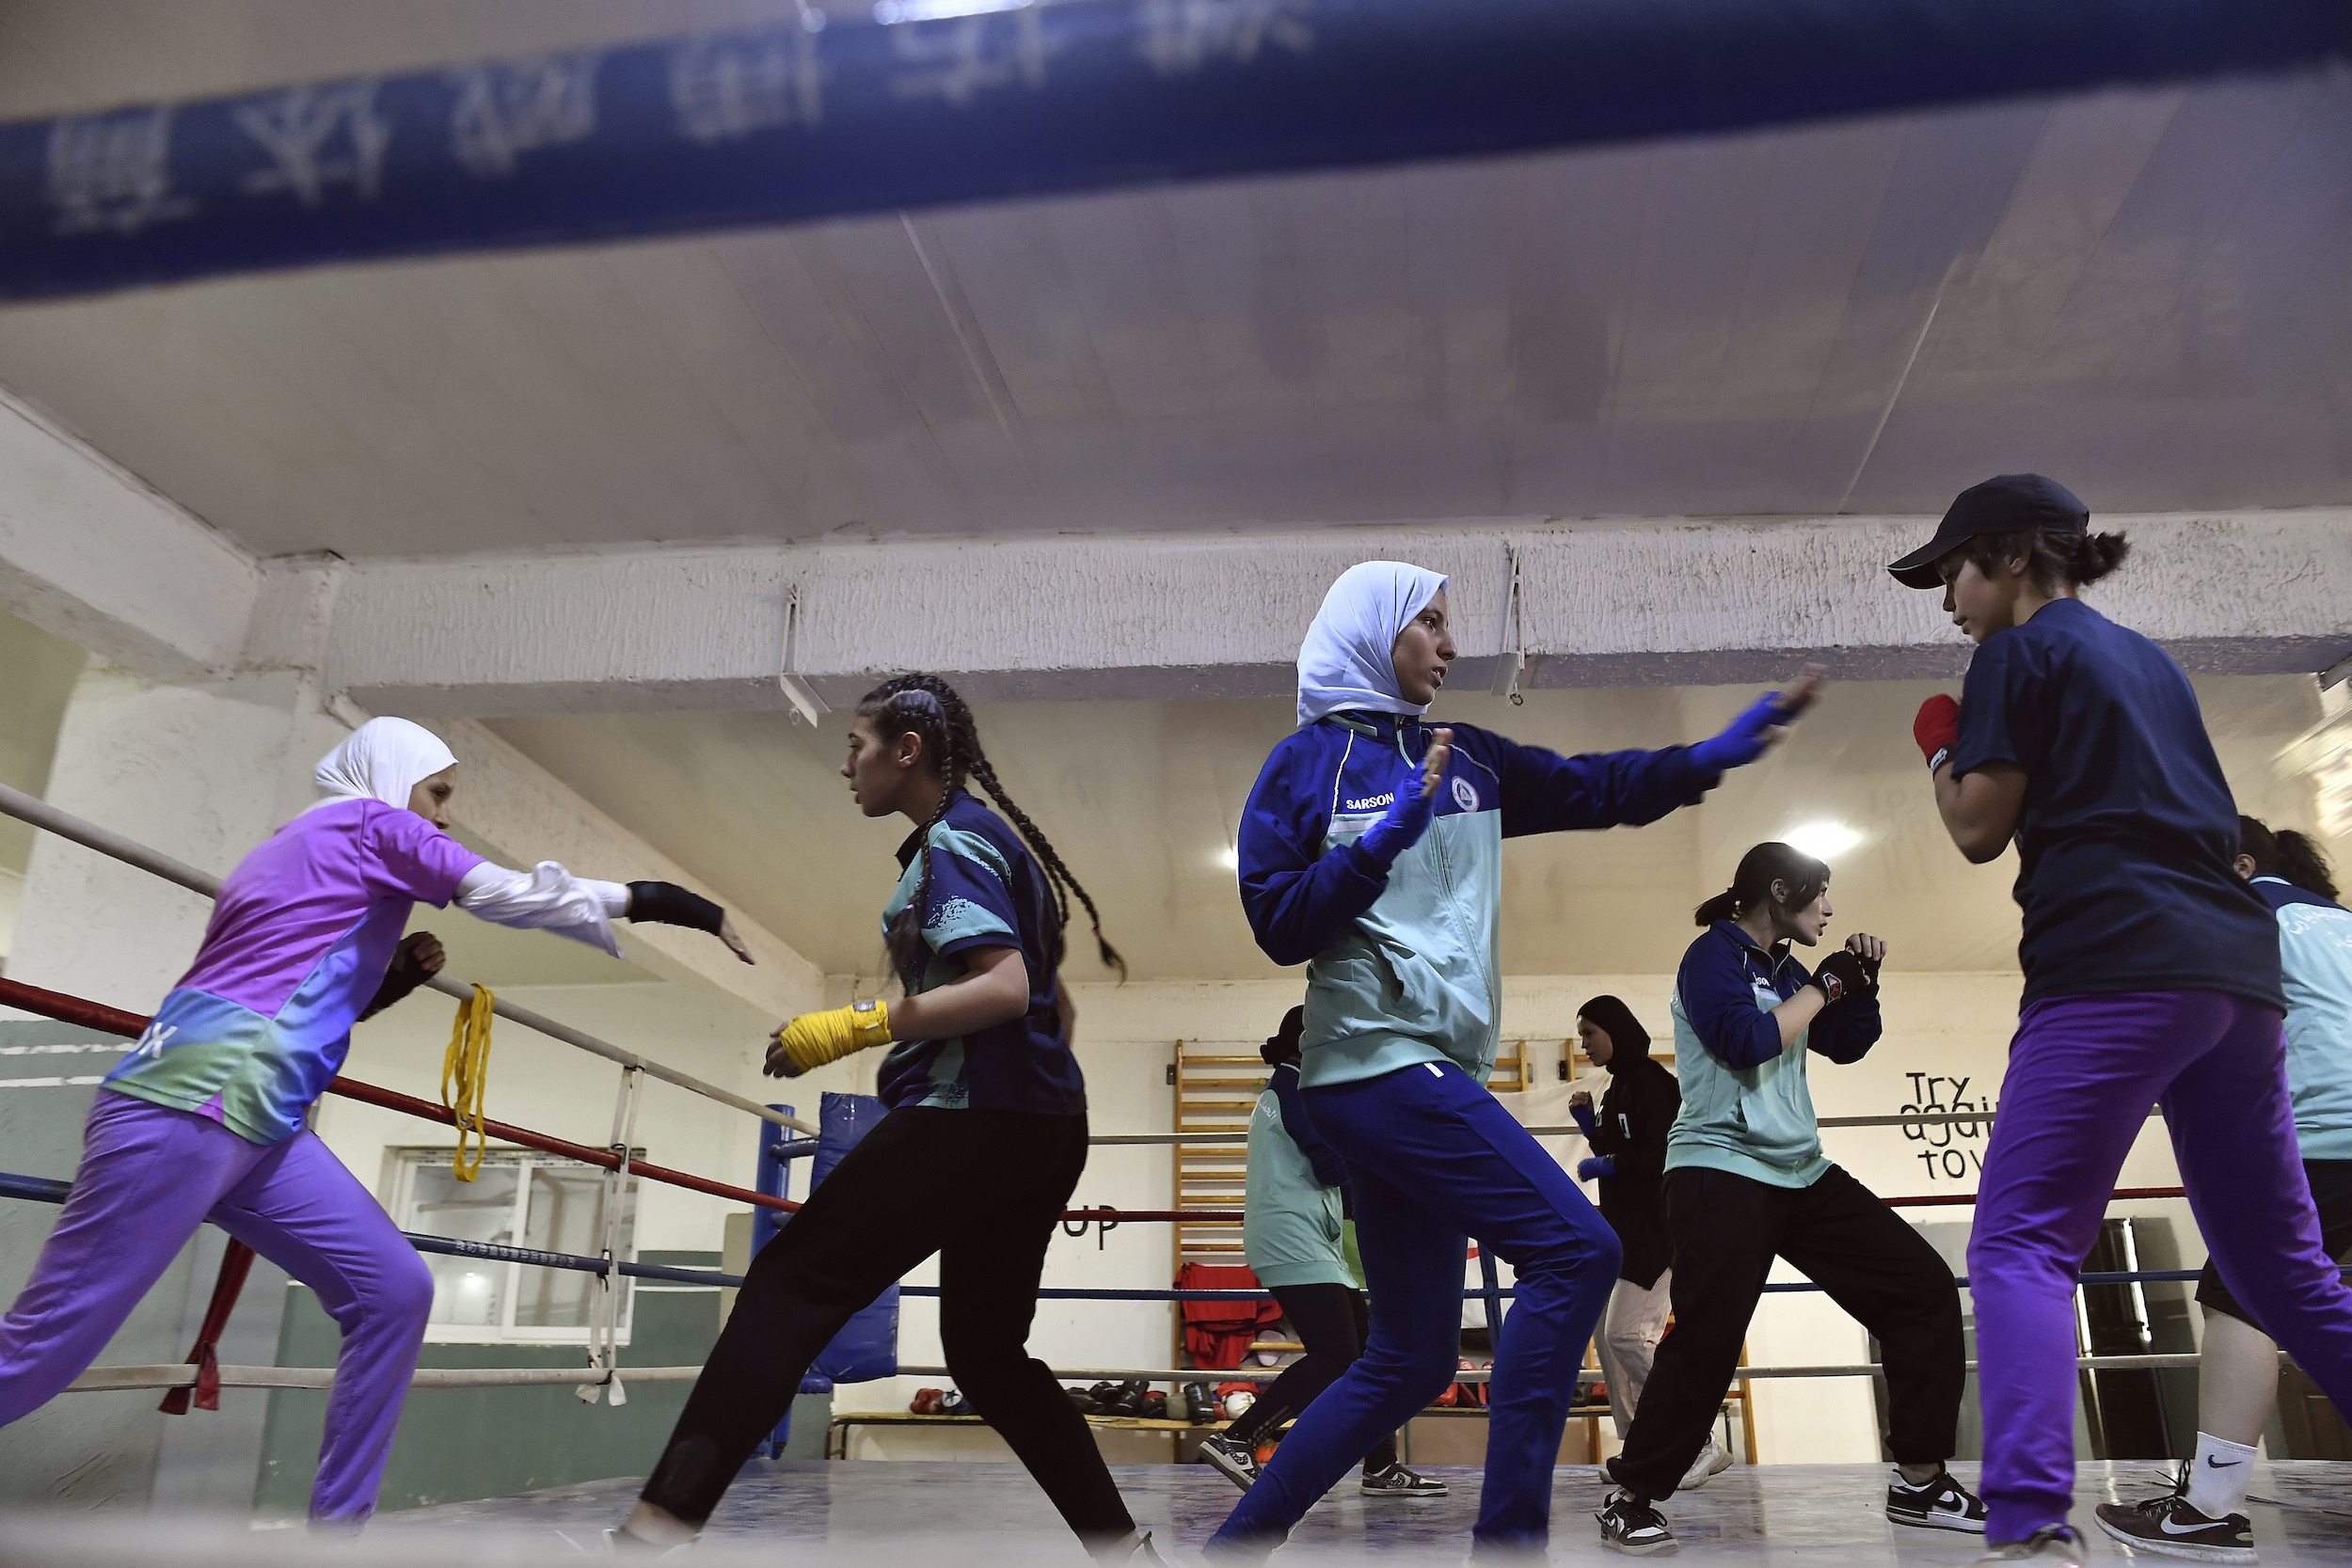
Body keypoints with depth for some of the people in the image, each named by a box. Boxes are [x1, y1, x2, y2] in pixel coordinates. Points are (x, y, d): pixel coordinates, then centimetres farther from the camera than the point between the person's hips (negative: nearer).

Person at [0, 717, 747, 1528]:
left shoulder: (300, 850, 27)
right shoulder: (369, 821, 2)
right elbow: (514, 893, -7)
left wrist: (389, 982, 18)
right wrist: (658, 899, -4)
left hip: (261, 1128, 10)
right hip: (188, 1110, -10)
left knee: (395, 1292, 2)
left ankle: (338, 1526, 6)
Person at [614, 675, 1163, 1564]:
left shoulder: (951, 840, -7)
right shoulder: (998, 839, 21)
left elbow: (1006, 989, -21)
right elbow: (1055, 1007, 24)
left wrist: (857, 1024, -22)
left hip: (969, 1116, -10)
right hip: (1043, 1125, 10)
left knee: (790, 1283, -7)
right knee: (986, 1349, 15)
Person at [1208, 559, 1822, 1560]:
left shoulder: (1465, 759, 16)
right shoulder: (1306, 762, -2)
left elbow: (1595, 788, 15)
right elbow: (1277, 927, -7)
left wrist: (1716, 753, 4)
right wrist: (1387, 837, -16)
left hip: (1436, 1070, 7)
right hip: (1377, 1058, -7)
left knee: (1410, 1362, 9)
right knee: (1576, 1249, -16)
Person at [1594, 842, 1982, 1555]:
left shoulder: (1782, 968, 17)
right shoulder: (1713, 955, -6)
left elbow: (1847, 1045, 23)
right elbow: (1745, 1040, -20)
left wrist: (1861, 985, 6)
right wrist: (1824, 987, -9)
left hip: (1800, 1173, 9)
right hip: (1722, 1171, -9)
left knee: (1924, 1287, 4)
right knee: (1706, 1340, -20)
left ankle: (1920, 1480, 12)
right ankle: (1631, 1498, -6)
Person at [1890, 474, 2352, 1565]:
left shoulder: (2020, 654, 1)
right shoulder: (2149, 659, 25)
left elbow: (1980, 831, -3)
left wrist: (1938, 745, 16)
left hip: (2116, 969, -8)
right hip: (2236, 966, 8)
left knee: (2019, 1245, -11)